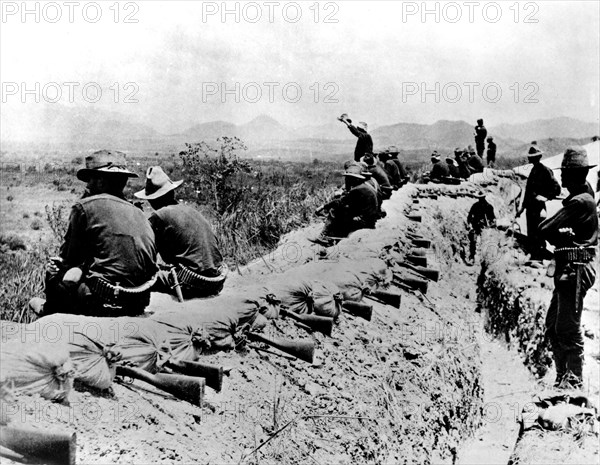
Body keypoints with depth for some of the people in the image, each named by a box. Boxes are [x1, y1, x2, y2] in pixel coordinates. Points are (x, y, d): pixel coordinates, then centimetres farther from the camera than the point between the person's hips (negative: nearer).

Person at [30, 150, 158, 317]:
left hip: (105, 303, -6)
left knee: (54, 272, 18)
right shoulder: (139, 213, 10)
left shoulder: (85, 206, -5)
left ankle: (49, 311, 45)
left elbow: (70, 257, 1)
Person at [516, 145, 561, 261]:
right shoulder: (534, 170, 15)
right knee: (531, 234, 13)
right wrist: (523, 206, 20)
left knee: (538, 233, -5)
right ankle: (532, 255, 21)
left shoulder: (545, 170, -11)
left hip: (538, 207, -8)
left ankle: (539, 258, 1)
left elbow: (556, 188, -14)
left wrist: (546, 197, -16)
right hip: (530, 207, 9)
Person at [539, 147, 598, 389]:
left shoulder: (580, 202, -16)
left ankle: (574, 380, 4)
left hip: (575, 270, -10)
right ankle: (563, 376, 23)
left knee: (568, 328, -4)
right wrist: (562, 235, -8)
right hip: (568, 271, 10)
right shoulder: (580, 200, 17)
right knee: (553, 325, 15)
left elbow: (545, 230, -19)